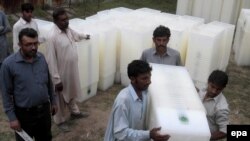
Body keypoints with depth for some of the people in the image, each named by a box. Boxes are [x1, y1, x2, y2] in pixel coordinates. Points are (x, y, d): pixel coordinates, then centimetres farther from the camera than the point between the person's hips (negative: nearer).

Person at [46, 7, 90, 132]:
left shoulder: (67, 29, -2)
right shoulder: (53, 36, -27)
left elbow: (75, 35, 24)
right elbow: (51, 60, -25)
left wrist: (85, 36, 45)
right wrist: (56, 80, -23)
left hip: (72, 70, 8)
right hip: (62, 73, -8)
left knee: (72, 93, 27)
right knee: (61, 99, 12)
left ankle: (75, 112, 49)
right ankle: (60, 120, 32)